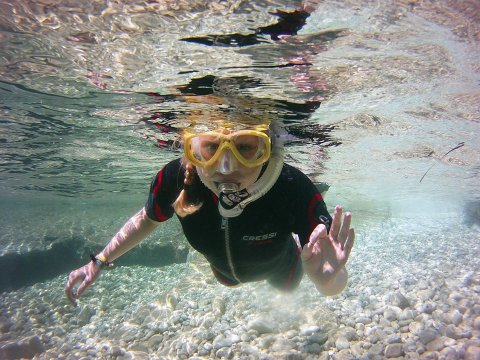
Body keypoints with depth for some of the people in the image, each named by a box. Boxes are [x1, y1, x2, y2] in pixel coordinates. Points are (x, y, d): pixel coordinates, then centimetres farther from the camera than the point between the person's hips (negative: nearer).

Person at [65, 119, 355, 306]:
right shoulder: (176, 179, -39)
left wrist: (329, 280, -61)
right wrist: (100, 262, -12)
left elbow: (336, 284, -38)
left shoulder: (294, 190, -47)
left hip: (278, 267, -2)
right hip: (224, 268, 2)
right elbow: (148, 219, -14)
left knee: (287, 286, 37)